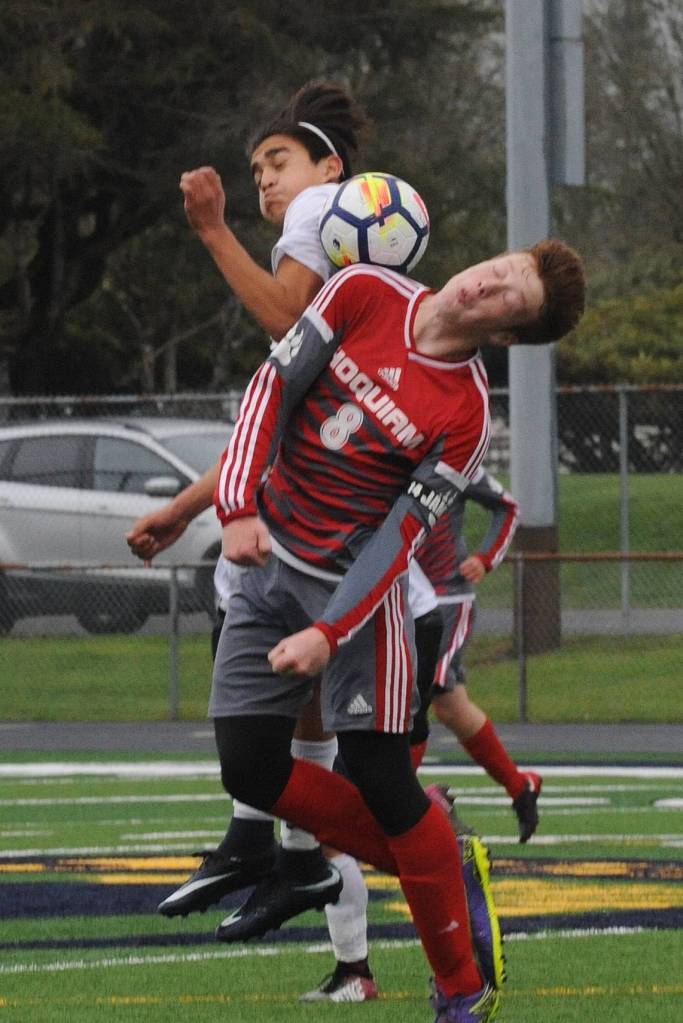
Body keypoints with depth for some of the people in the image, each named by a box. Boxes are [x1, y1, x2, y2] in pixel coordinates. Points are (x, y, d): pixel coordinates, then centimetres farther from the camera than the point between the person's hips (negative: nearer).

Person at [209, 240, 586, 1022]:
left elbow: (399, 538, -17)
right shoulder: (364, 295, -6)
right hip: (269, 563, 5)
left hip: (354, 588, -5)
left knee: (380, 780, -7)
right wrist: (240, 507, -13)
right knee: (250, 769, -1)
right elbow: (275, 386, -2)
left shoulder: (465, 415, -16)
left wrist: (329, 633, -26)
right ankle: (418, 861, 19)